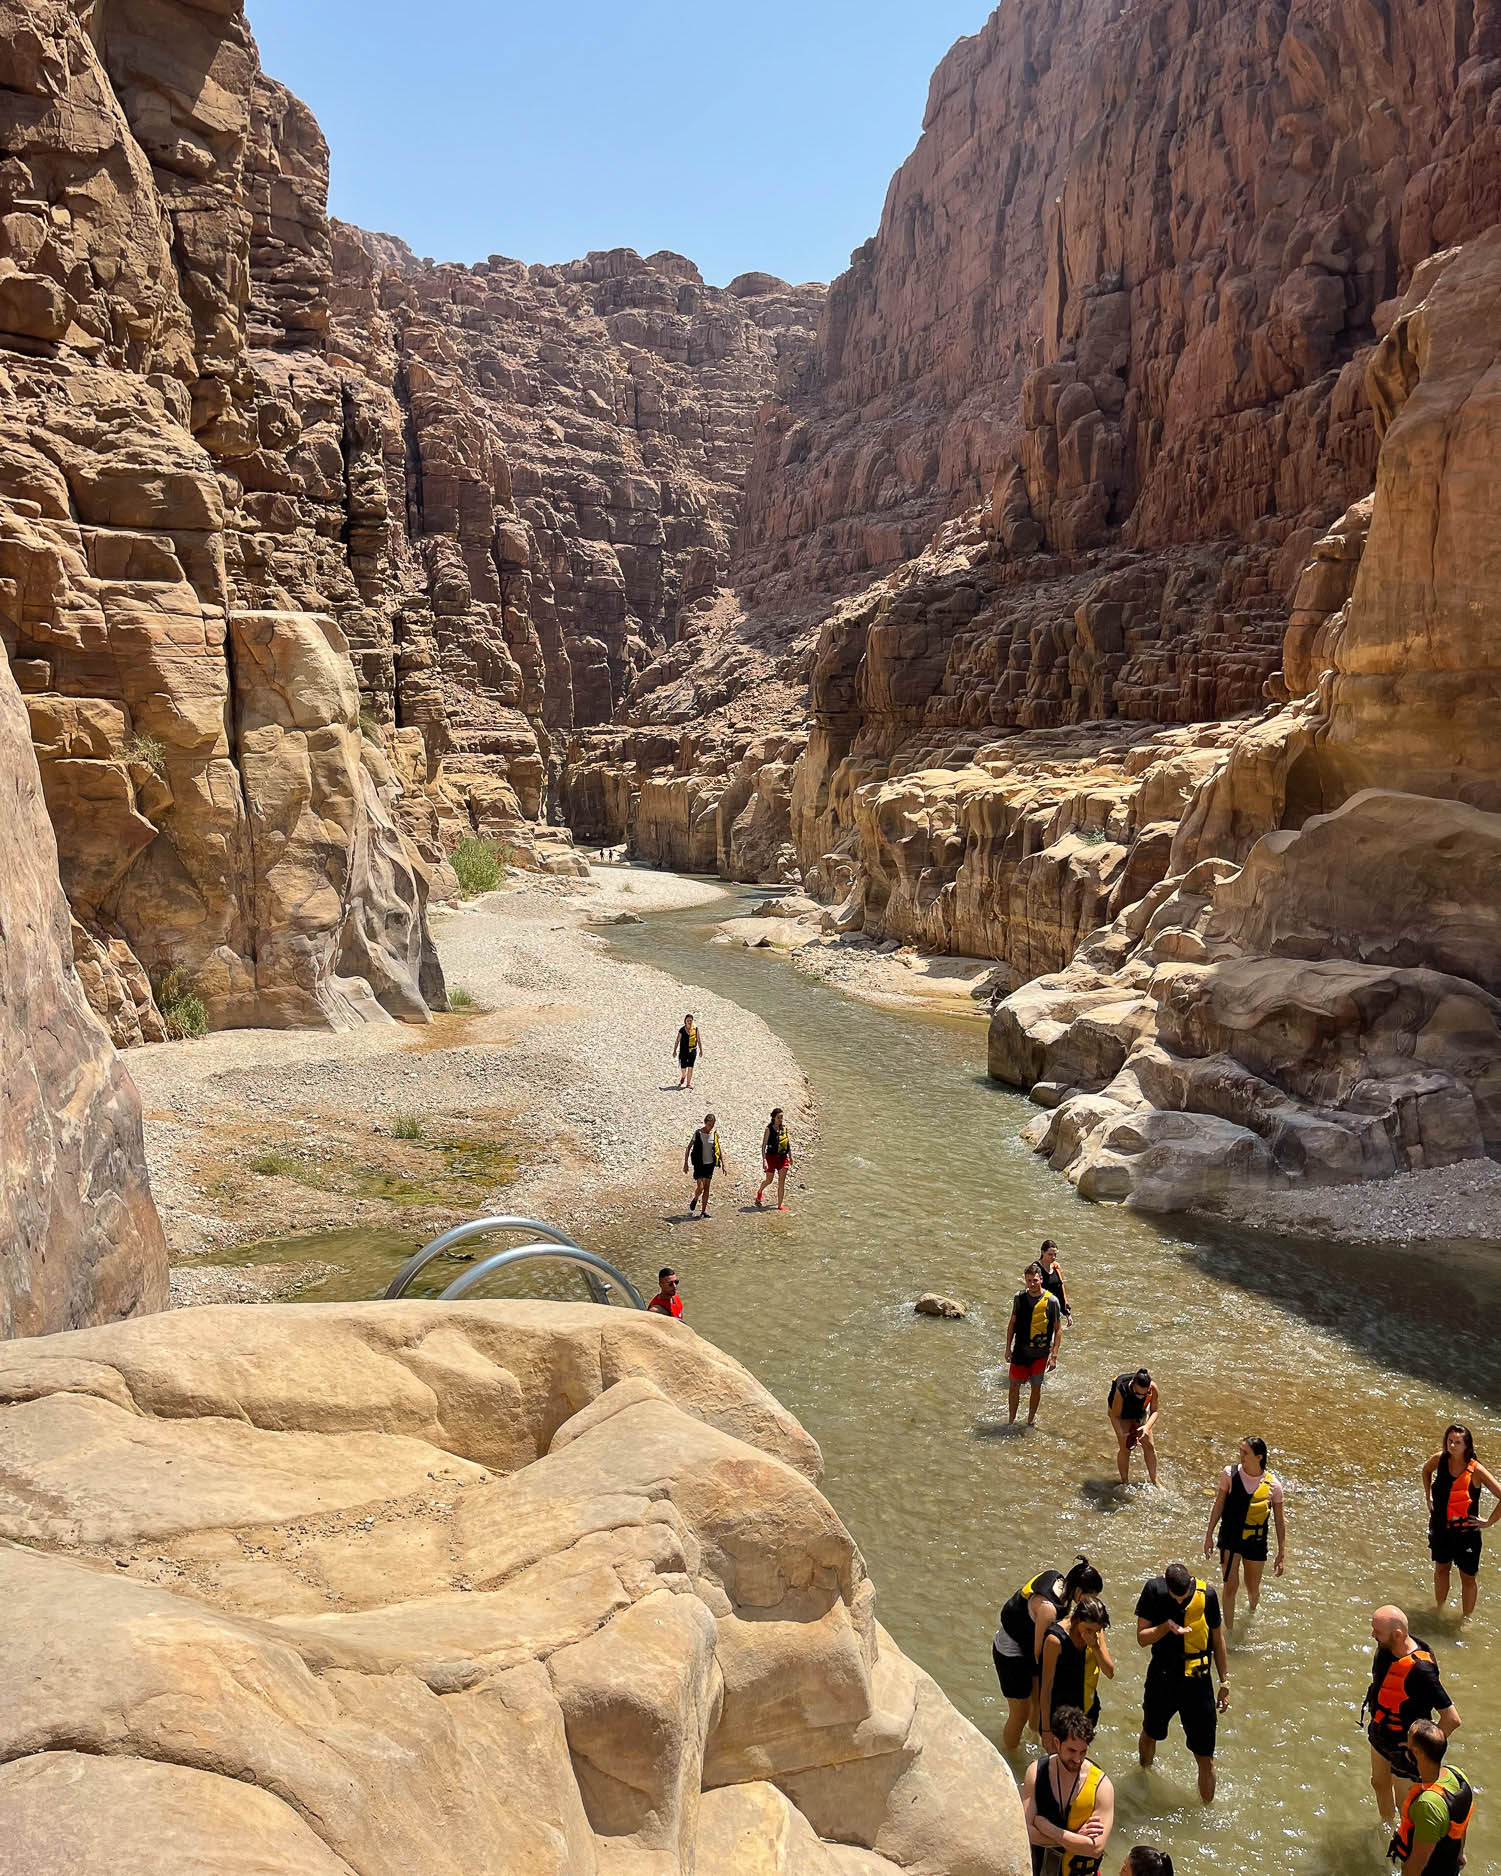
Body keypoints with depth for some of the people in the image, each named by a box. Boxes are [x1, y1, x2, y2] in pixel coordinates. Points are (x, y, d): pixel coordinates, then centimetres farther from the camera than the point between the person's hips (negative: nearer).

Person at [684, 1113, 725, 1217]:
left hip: (710, 1164, 3)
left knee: (707, 1188, 5)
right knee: (700, 1187, -11)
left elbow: (719, 1149, 10)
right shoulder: (698, 1133, -9)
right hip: (699, 1164, -3)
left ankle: (704, 1211, 14)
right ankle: (695, 1199, 21)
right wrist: (686, 1163, -5)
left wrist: (723, 1164, 7)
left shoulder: (715, 1133, 0)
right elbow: (689, 1148, -2)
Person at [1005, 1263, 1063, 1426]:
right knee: (1015, 1385, 7)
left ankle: (1031, 1419, 31)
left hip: (1040, 1353, -2)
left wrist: (1054, 1355, -10)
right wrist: (1008, 1348, 6)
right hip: (1020, 1351, 2)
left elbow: (1058, 1329, -6)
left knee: (1036, 1387, 11)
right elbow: (1012, 1323, 7)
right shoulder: (1019, 1297, -5)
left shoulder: (1051, 1301, -13)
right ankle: (1011, 1420, 24)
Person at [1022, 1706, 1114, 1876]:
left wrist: (1046, 1827, -23)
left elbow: (1096, 1849, -26)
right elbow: (1025, 1831, -19)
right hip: (1040, 1861, 2)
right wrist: (1075, 1838, -25)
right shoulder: (1037, 1771, -16)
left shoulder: (1102, 1786, -22)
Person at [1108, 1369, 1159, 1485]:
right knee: (1125, 1448, -8)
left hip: (1141, 1413, 3)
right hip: (1123, 1415, -3)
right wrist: (1122, 1435, -37)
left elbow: (1155, 1410, -17)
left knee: (1149, 1445, 1)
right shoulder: (1121, 1391, -41)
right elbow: (1115, 1416, -27)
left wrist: (1147, 1427, -32)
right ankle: (1125, 1483, 8)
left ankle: (1155, 1482, 15)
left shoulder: (1153, 1388, -34)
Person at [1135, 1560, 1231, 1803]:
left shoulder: (1206, 1595, -14)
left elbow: (1217, 1640, 1)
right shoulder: (1154, 1590, -15)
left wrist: (1225, 1683, 6)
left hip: (1197, 1683, -1)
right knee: (1150, 1735, 25)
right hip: (1161, 1679, 1)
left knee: (1205, 1757, 5)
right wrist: (1167, 1626, -29)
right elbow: (1141, 1638, -12)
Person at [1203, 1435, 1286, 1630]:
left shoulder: (1273, 1484, -14)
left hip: (1256, 1543, 1)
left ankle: (1252, 1613, 52)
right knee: (1231, 1586, -4)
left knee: (1253, 1589, 17)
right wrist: (1209, 1535, 2)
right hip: (1230, 1539, -1)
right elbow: (1219, 1505, -1)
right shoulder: (1230, 1474, -13)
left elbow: (1279, 1521, -3)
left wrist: (1282, 1554, 0)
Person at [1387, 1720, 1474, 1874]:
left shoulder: (1428, 1804, -42)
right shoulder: (1457, 1775, -19)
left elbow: (1419, 1861, -29)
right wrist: (1460, 1853, 19)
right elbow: (1461, 1824, 2)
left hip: (1425, 1871, -6)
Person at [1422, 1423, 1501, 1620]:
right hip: (1440, 1528, 4)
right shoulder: (1440, 1460, -10)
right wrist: (1428, 1497, 10)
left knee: (1468, 1577, 10)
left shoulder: (1475, 1470, -21)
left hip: (1466, 1532, -4)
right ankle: (1440, 1610, 40)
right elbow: (1426, 1471, 15)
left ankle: (1466, 1618, 27)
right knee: (1441, 1568, 21)